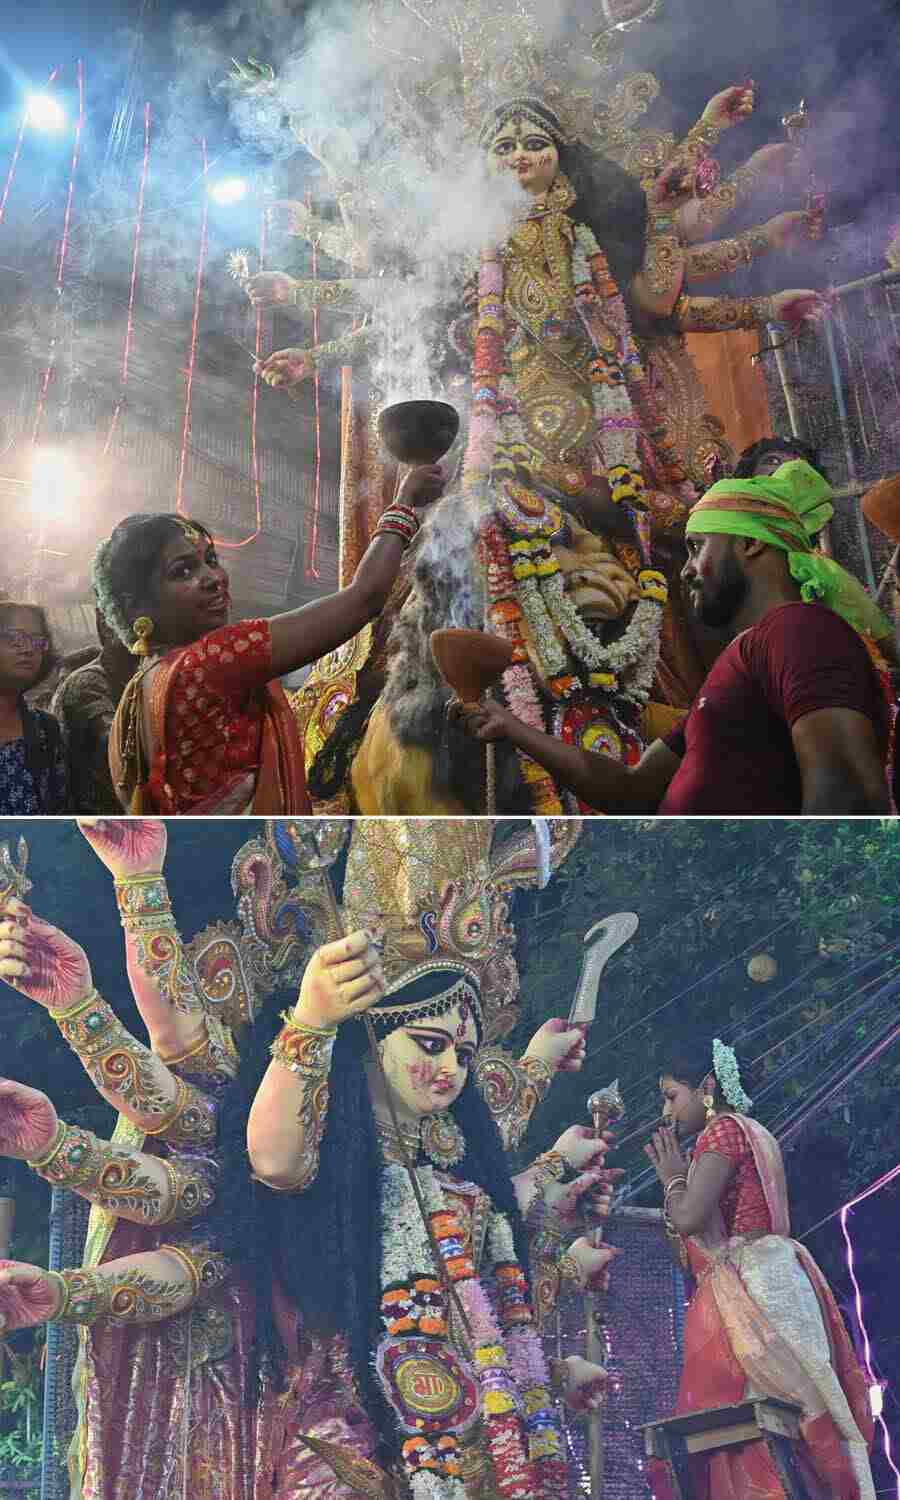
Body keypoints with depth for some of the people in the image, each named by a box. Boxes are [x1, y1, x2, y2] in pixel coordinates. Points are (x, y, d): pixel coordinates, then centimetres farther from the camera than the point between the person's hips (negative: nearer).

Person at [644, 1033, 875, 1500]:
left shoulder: (723, 1129, -8)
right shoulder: (753, 1131, 22)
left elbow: (688, 1218, -18)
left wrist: (672, 1178, -1)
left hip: (749, 1295, -10)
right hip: (769, 1286, 10)